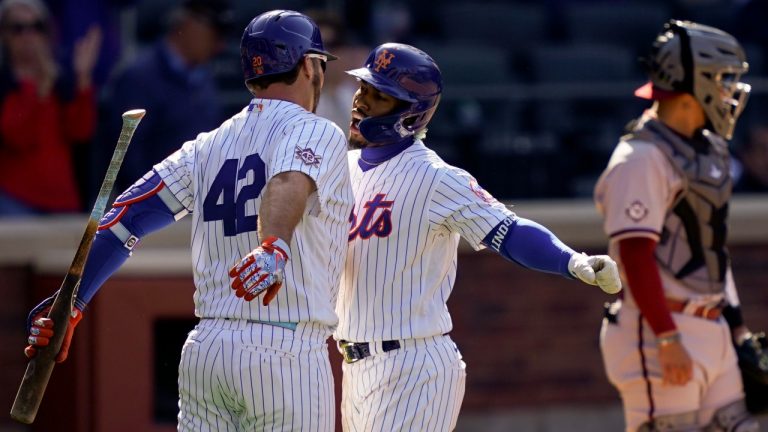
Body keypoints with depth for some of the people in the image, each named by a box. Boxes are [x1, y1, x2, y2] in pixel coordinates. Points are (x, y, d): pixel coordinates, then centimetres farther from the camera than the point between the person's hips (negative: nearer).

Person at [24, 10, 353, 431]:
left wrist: (70, 304, -1)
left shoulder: (207, 147, 14)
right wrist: (275, 248, -46)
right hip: (288, 355, -6)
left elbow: (128, 215, 4)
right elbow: (288, 183, -26)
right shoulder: (319, 134, -3)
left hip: (205, 349, 6)